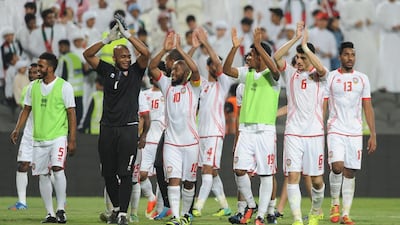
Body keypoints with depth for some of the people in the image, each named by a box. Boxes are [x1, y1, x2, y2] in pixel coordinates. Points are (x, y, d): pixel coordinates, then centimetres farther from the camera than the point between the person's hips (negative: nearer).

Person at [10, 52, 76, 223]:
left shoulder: (64, 87, -6)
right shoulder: (33, 86, 9)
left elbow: (71, 114, -5)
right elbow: (26, 110, 17)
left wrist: (72, 140, -9)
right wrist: (17, 129, 3)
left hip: (58, 137, -5)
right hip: (39, 139, 5)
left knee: (57, 168, -23)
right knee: (42, 175, 4)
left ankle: (61, 209, -16)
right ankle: (50, 213, 11)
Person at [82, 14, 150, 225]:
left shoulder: (136, 71, 5)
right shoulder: (108, 71, 8)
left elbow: (145, 53, -10)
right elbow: (87, 54, 2)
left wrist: (127, 34, -11)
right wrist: (107, 40, -9)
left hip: (128, 127, -3)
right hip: (108, 127, 3)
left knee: (125, 173, -7)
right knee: (108, 172, 8)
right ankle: (116, 207, 25)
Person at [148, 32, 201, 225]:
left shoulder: (193, 87, 1)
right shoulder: (167, 85, 10)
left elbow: (195, 70, -19)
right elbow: (152, 67, 1)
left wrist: (180, 49, -19)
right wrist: (165, 50, -11)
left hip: (190, 142, -2)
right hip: (171, 142, 2)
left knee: (189, 181, 8)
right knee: (173, 179, -10)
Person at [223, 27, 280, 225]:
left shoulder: (271, 75, -3)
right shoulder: (247, 73, 13)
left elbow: (274, 69, -26)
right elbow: (226, 70, 3)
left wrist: (258, 45, -28)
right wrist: (234, 47, -9)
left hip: (265, 130, -5)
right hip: (246, 129, 5)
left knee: (266, 175, -2)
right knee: (239, 170, -5)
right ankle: (251, 205, 14)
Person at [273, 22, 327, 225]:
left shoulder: (318, 75, 3)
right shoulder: (290, 73, 8)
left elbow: (321, 68, -21)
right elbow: (276, 57, -9)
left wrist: (305, 44, -17)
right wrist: (295, 38, -13)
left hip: (314, 133, -1)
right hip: (293, 133, 1)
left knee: (316, 179, 3)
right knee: (292, 176, -11)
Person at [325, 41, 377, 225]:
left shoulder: (362, 79, 9)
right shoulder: (330, 77, 2)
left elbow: (368, 108, 10)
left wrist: (373, 135, 4)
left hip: (355, 132, 2)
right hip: (335, 130, -2)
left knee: (350, 173, 2)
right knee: (337, 166, -19)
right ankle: (335, 203, 3)